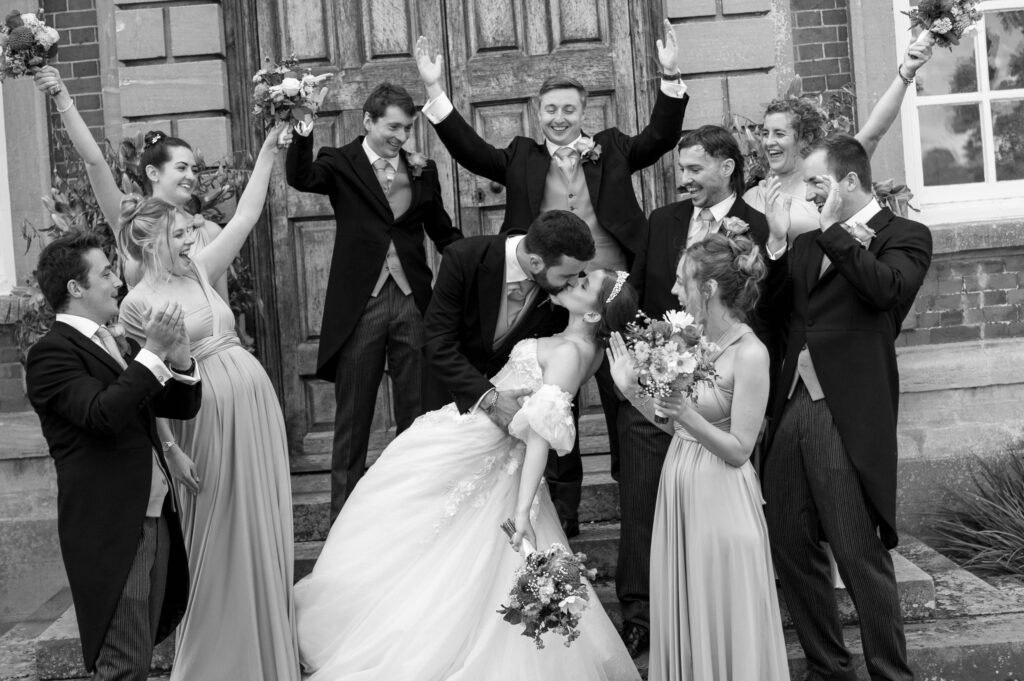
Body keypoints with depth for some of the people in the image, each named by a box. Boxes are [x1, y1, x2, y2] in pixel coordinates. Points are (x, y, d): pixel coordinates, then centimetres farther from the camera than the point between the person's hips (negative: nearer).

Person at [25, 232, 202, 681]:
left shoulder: (118, 345, 16)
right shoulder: (51, 353, -9)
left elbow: (183, 407, 16)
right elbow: (102, 414, -25)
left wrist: (179, 357, -2)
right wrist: (152, 353, -21)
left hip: (155, 520, 8)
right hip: (111, 530, -8)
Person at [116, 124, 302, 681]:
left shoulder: (199, 272, 9)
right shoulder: (138, 305, -8)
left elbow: (246, 217, 9)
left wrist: (269, 149, 8)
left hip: (256, 403, 6)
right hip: (210, 416, -6)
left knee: (264, 529, 13)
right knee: (220, 538, 4)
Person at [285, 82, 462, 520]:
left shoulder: (422, 169, 9)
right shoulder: (341, 163, 0)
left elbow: (442, 232, 17)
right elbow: (300, 178, -20)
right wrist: (304, 130, -35)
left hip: (412, 302, 3)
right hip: (359, 305, -3)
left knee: (417, 416, 8)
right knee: (352, 418, 7)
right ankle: (344, 513, 16)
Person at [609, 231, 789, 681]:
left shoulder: (750, 354, -17)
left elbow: (739, 450, -16)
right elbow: (674, 426, 8)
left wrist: (690, 416, -27)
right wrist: (631, 390, 1)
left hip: (720, 497, -7)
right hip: (679, 491, 7)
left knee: (725, 623, 6)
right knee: (683, 619, 16)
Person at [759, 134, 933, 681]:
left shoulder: (904, 236, 0)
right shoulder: (807, 243, 18)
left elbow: (887, 289, -19)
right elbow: (773, 313, 14)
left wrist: (834, 231, -11)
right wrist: (777, 246, 3)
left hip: (847, 415, -7)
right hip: (791, 410, 7)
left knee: (861, 557, -4)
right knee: (789, 550, 11)